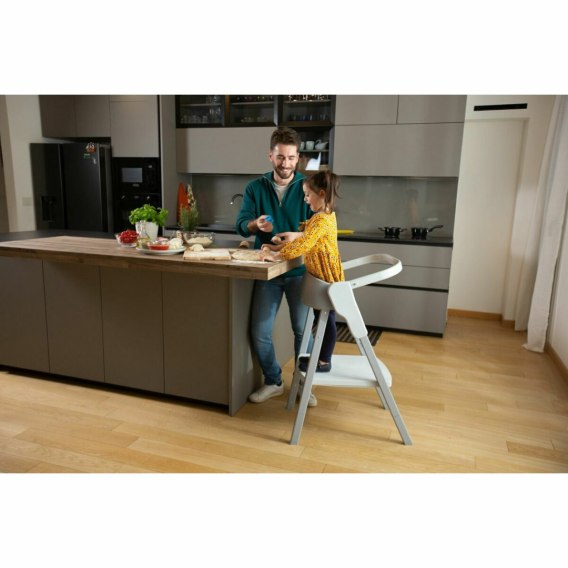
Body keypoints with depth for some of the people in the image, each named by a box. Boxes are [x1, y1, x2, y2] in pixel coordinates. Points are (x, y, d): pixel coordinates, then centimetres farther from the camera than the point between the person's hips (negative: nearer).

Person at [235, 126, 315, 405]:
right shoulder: (255, 188, 4)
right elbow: (240, 224, -4)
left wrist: (298, 236, -29)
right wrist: (256, 224, -27)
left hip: (299, 270, -2)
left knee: (303, 330, 5)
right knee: (259, 332, 3)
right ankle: (273, 382, 26)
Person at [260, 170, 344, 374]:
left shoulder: (322, 220, -22)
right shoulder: (323, 216, 11)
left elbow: (302, 245, -29)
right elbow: (302, 240, 15)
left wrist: (276, 256, -23)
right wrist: (278, 247, 7)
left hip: (327, 277, -10)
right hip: (320, 276, 10)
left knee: (327, 319, 3)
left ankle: (324, 362, 15)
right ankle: (321, 355, 31)